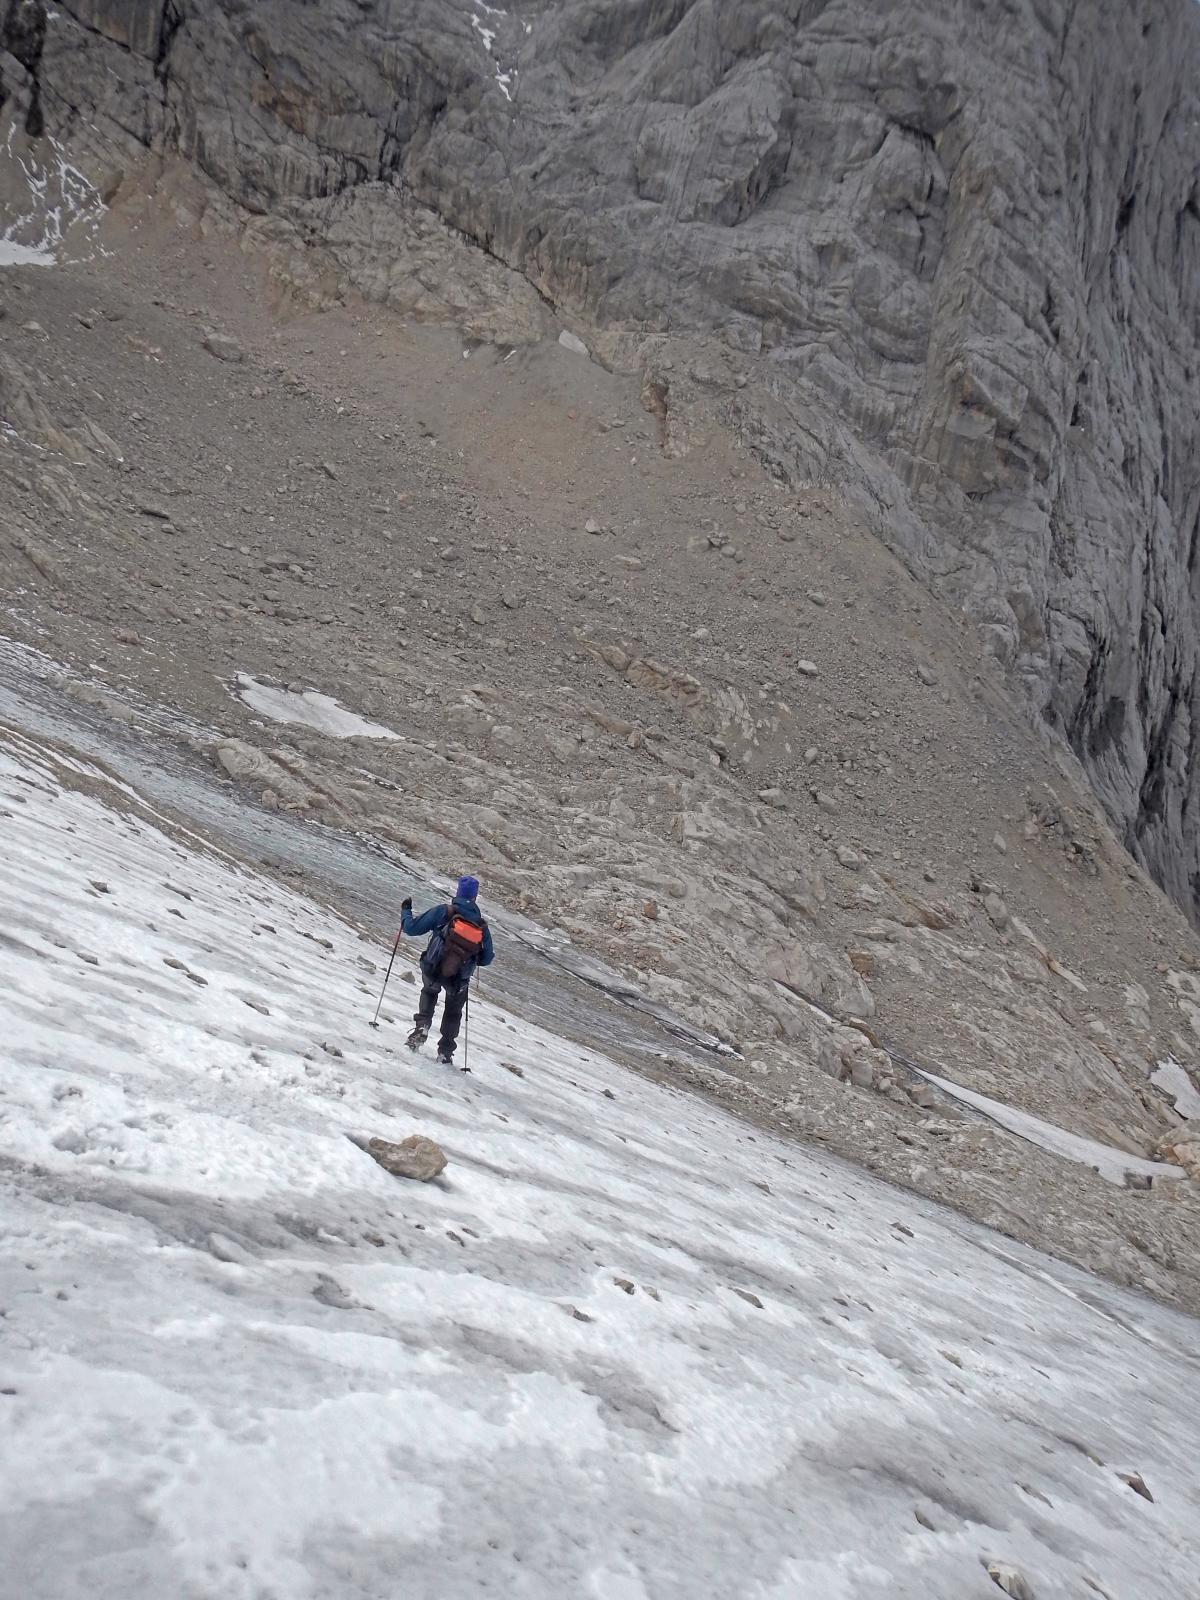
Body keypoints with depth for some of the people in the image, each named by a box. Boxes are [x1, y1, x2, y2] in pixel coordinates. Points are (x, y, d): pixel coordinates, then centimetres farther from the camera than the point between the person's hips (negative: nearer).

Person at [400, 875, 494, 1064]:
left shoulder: (443, 912, -8)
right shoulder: (482, 926, 0)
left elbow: (411, 929, -5)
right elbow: (486, 960, 7)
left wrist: (405, 910, 14)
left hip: (432, 971, -1)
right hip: (459, 982, 1)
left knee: (429, 992, 33)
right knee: (453, 1011, 28)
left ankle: (422, 1026, 12)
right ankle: (445, 1052, 29)